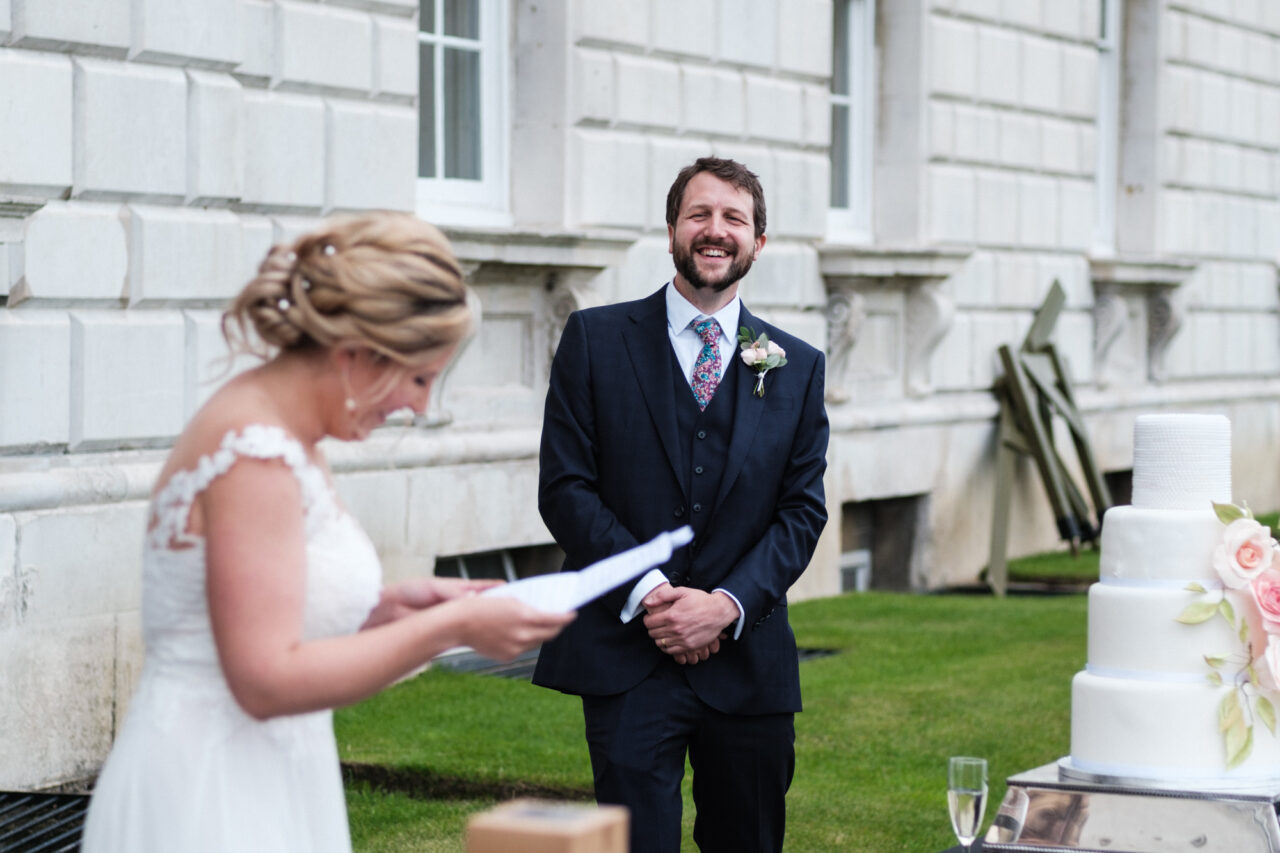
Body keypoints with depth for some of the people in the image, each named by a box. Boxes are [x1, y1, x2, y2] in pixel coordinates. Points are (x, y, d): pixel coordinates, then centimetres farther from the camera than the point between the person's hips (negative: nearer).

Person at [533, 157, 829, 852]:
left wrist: (727, 603, -10)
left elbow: (802, 510, 5)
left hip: (747, 658, 3)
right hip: (626, 654, -3)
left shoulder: (797, 367, 10)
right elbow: (565, 488, -2)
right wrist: (646, 593, -13)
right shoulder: (596, 339, 3)